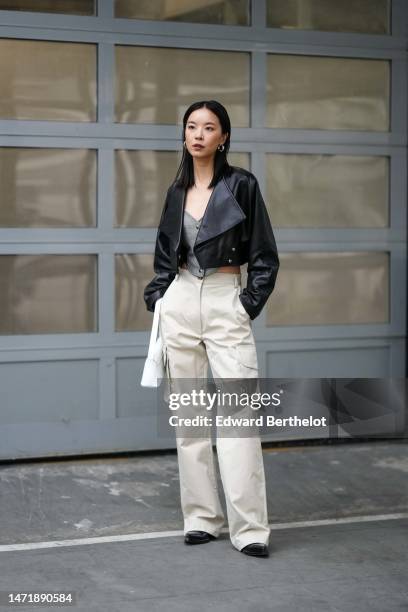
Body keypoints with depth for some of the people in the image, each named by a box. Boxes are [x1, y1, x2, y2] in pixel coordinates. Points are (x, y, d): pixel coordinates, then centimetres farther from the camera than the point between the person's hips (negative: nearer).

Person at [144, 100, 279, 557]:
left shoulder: (241, 185, -3)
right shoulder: (177, 191, 11)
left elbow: (264, 257, -2)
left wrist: (249, 307, -7)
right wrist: (158, 299, 9)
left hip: (226, 304, -5)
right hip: (181, 304, 5)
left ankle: (249, 527, -7)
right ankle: (201, 518, 14)